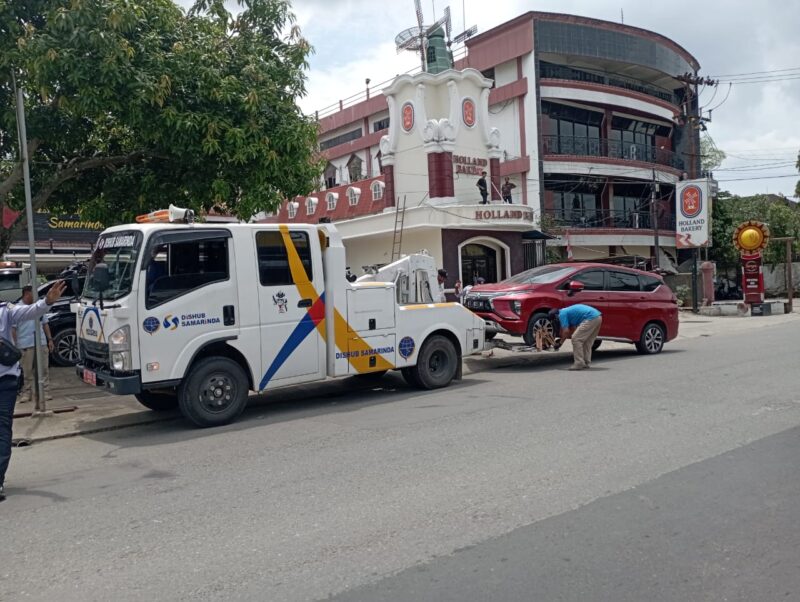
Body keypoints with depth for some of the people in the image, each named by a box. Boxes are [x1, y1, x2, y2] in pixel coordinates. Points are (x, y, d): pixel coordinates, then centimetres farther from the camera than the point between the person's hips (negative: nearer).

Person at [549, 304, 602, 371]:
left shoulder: (562, 314, 0)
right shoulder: (567, 312, 28)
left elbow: (566, 331, -6)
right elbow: (573, 329, 34)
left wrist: (560, 342, 7)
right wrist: (562, 339, 36)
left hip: (591, 318, -10)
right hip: (598, 317, 10)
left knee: (576, 339, -3)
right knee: (587, 341, 20)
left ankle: (579, 364, -2)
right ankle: (586, 363, 22)